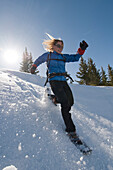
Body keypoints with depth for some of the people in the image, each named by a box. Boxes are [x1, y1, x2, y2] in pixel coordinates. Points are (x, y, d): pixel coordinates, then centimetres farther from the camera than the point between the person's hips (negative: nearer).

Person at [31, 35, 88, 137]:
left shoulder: (64, 57, 20)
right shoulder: (48, 55, 10)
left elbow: (75, 58, 17)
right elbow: (38, 61, 25)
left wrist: (82, 49, 5)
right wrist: (33, 68, 34)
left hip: (63, 81, 6)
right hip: (54, 81, -6)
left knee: (71, 102, 0)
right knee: (65, 103, -16)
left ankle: (55, 99, 29)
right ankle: (70, 129, -6)